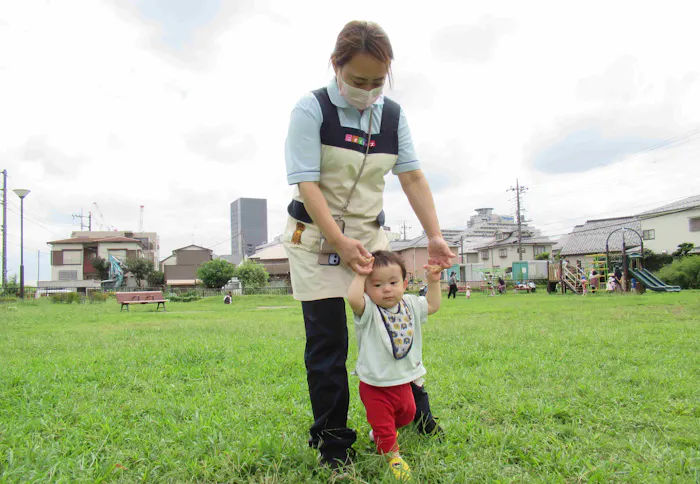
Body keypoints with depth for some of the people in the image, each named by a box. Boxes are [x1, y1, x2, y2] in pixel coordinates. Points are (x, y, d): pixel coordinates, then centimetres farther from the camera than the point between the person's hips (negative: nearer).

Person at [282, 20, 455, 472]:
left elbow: (413, 176, 0)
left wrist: (435, 236, -10)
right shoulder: (312, 109, -11)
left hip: (371, 234, 4)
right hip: (318, 238, -4)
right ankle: (332, 443, 15)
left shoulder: (393, 114, 3)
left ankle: (418, 417, 30)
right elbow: (307, 184, -17)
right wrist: (340, 243, -25)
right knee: (327, 343, -1)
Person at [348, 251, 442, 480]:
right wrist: (361, 274, -33)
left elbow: (432, 305, 14)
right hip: (375, 386, -6)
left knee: (407, 414, 28)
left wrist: (433, 281, 5)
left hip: (403, 381, 7)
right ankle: (391, 454, 33)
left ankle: (380, 433, 55)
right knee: (382, 420, 8)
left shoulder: (410, 305, -3)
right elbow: (353, 298, -45)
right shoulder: (369, 310, -23)